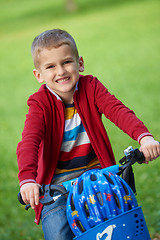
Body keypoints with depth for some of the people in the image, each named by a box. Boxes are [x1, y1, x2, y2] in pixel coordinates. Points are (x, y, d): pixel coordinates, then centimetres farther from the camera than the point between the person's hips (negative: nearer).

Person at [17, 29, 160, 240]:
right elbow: (28, 143, -25)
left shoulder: (91, 87, -6)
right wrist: (27, 179, -44)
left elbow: (118, 111, -21)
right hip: (58, 181, -1)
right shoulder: (40, 103, -11)